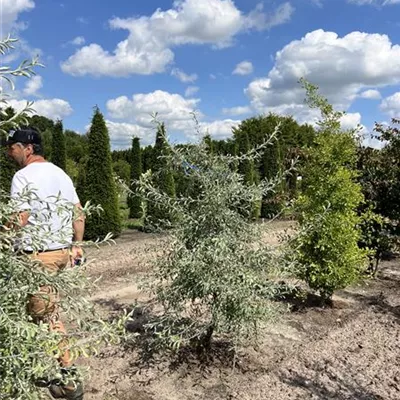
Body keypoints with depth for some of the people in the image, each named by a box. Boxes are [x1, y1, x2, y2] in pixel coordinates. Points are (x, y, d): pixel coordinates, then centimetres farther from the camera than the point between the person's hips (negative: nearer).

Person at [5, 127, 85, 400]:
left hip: (38, 255, -8)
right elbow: (79, 214, 13)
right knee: (45, 310, 17)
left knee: (47, 316, 1)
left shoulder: (23, 176, -10)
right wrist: (77, 245, 19)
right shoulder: (61, 174, 13)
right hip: (62, 251, 8)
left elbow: (20, 219, -18)